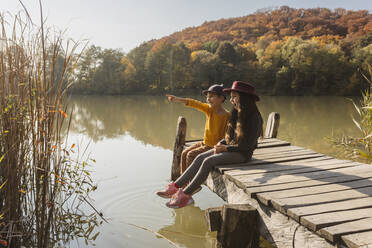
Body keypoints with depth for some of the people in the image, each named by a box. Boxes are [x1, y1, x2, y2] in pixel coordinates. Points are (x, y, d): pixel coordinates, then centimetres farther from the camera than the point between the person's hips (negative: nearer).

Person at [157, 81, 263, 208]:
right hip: (230, 148, 8)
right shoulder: (236, 113, 10)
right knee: (200, 157, -9)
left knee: (208, 161, -24)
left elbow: (248, 146, -18)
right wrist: (221, 143, -3)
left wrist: (226, 148, -16)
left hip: (243, 154, -8)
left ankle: (186, 194, -19)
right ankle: (176, 185, -10)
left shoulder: (254, 118, -17)